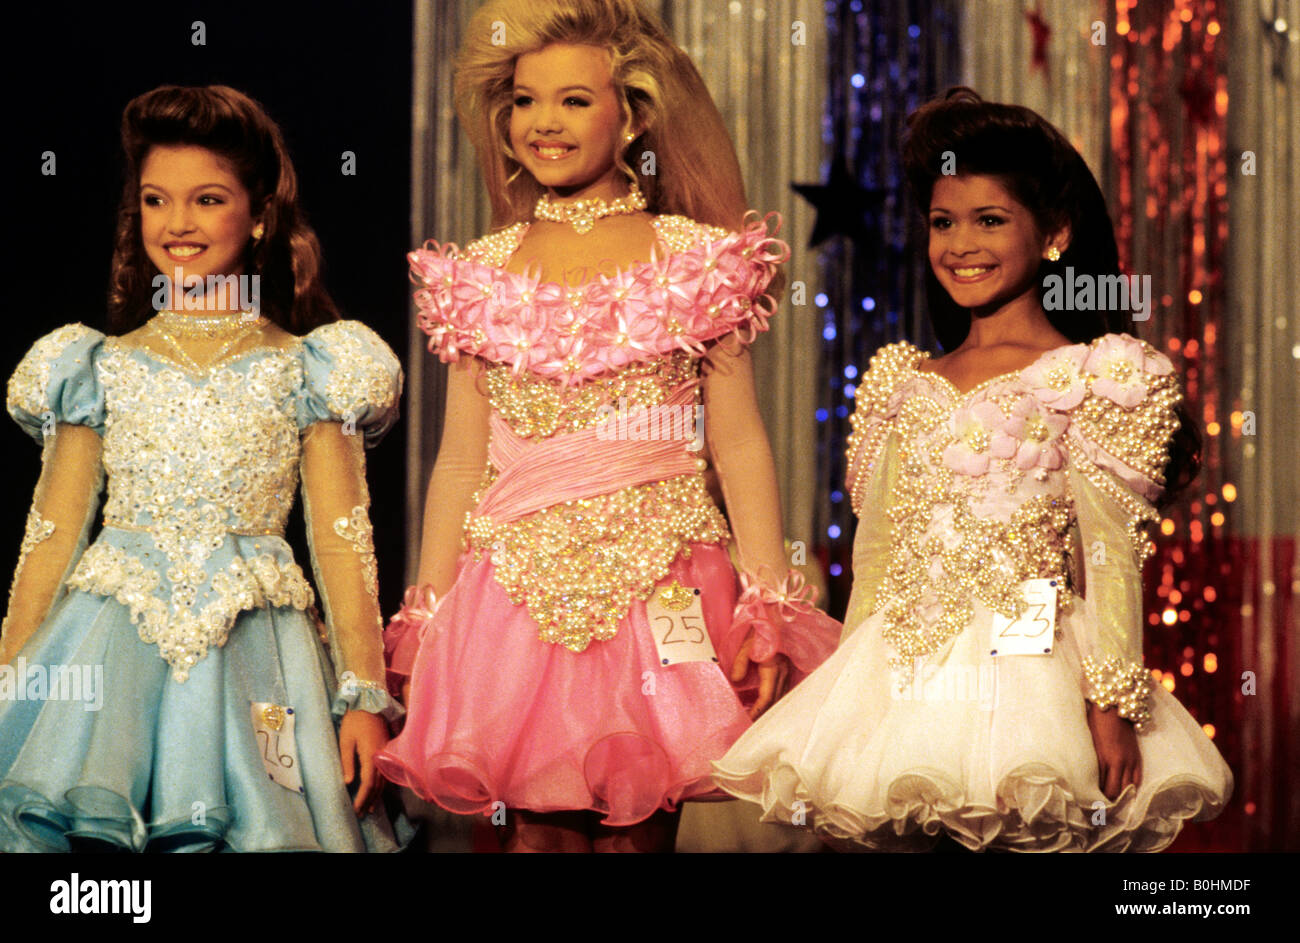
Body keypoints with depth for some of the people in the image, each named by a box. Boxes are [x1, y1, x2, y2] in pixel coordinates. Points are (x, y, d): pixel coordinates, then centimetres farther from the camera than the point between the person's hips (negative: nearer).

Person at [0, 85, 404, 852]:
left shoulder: (304, 371, 7)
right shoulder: (102, 369, 11)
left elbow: (342, 538, 4)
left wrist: (366, 695, -3)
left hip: (249, 640, -1)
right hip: (111, 638, 1)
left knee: (256, 830, -20)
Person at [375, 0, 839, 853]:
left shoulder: (693, 261, 1)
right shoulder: (483, 274, 8)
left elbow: (740, 450, -1)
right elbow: (461, 462, 11)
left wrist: (766, 616, -6)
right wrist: (424, 619, 8)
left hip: (658, 582, -2)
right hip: (520, 586, 2)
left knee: (639, 827, 1)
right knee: (537, 825, 2)